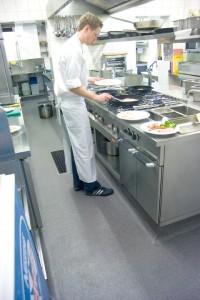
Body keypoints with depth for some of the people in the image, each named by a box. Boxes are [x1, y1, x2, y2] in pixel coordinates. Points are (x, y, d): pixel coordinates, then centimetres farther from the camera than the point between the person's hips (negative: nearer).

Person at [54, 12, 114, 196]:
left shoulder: (71, 44, 12)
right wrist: (96, 97, -18)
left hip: (68, 103, 10)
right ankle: (91, 185, 15)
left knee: (75, 145, 15)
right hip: (73, 103, -10)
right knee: (84, 146, 0)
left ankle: (79, 181, 28)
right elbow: (73, 85, -23)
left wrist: (89, 79, 18)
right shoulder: (74, 49, -19)